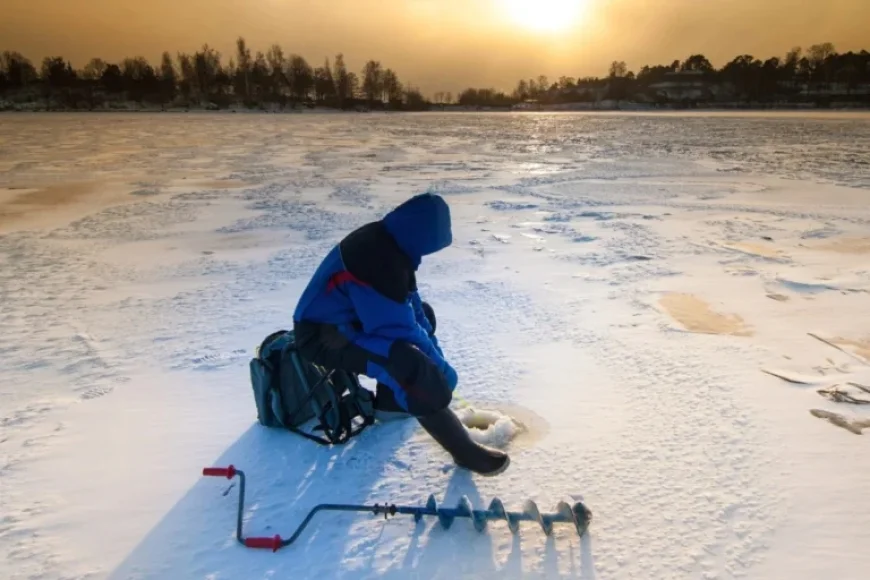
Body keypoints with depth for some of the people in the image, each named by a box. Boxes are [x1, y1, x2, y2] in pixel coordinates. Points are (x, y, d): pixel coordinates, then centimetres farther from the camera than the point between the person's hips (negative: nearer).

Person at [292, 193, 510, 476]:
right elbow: (399, 327, -26)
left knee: (423, 313, 22)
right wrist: (440, 366, -12)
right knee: (413, 367, -31)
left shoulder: (387, 240, 0)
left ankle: (389, 400, 22)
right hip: (321, 335, -10)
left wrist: (435, 354, 2)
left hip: (347, 316, 10)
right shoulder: (378, 261, -31)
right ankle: (463, 448, -14)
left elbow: (410, 305, 7)